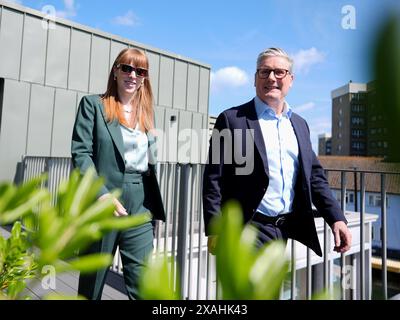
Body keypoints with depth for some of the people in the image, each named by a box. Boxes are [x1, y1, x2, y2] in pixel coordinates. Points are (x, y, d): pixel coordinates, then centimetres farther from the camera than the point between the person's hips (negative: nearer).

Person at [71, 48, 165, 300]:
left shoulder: (148, 112, 15)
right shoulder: (93, 104, 2)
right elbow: (80, 153, -8)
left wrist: (153, 207, 12)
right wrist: (102, 195, -20)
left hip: (140, 206, 4)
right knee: (92, 283, 14)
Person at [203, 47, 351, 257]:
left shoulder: (300, 124, 13)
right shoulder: (231, 120, -6)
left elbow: (314, 176, 14)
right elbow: (214, 180, -9)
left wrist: (336, 219, 5)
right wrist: (215, 231, -14)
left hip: (292, 230, 6)